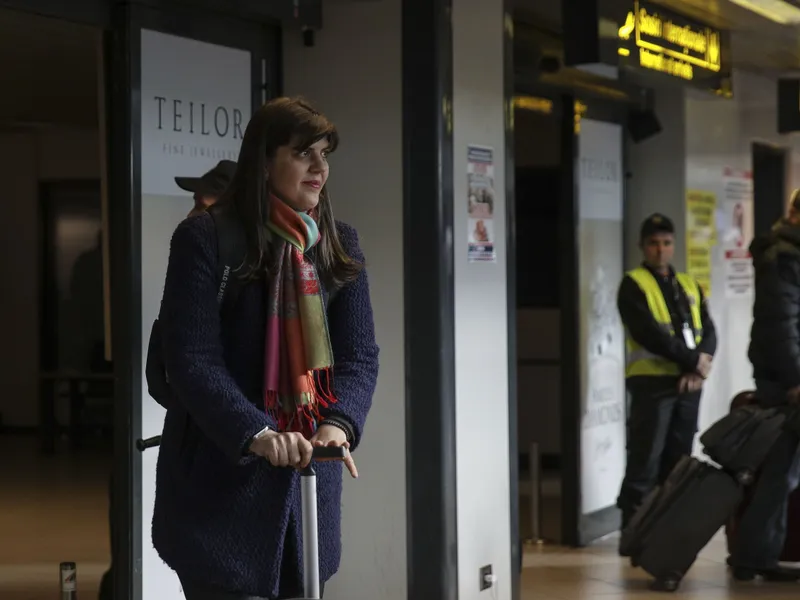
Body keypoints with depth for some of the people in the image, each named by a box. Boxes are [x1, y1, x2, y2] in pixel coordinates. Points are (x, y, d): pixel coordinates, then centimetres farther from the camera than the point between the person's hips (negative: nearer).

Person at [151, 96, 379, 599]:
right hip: (221, 489, -5)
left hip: (308, 480, 5)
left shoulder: (340, 245, 7)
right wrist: (258, 435, -29)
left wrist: (339, 423, -22)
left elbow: (360, 354, -1)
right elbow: (193, 361, -14)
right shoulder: (206, 237, -7)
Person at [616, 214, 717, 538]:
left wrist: (699, 367, -10)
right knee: (646, 459, -8)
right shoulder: (634, 284, -2)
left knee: (678, 458, 10)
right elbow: (649, 333, -15)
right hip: (652, 381, -6)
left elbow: (708, 331, 9)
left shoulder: (689, 285, 17)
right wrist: (693, 359, -15)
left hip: (689, 382, 6)